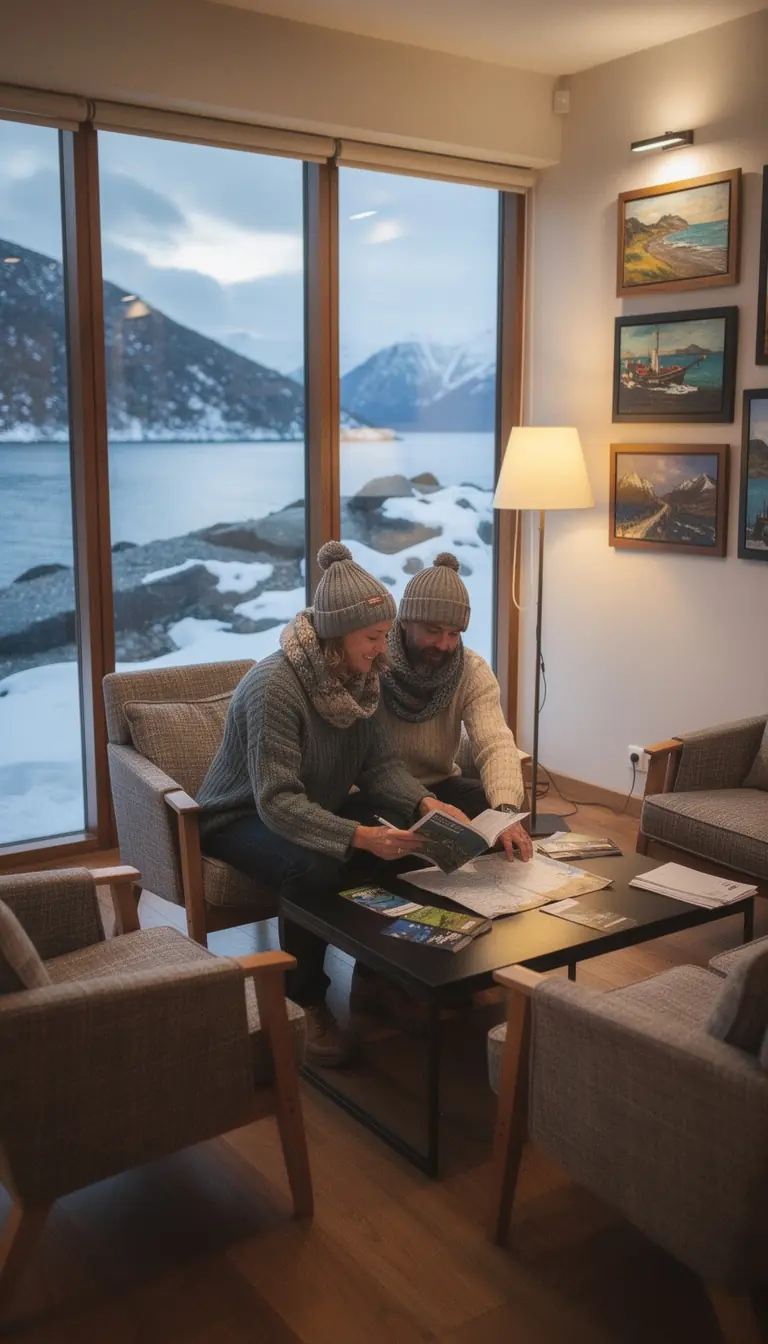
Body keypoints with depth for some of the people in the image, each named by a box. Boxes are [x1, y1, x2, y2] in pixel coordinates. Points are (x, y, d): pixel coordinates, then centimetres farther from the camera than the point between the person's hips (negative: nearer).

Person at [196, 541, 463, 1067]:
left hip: (320, 808, 7)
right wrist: (360, 836, -48)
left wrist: (425, 803, -26)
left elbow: (379, 763, -7)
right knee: (315, 869, -36)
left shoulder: (361, 676, -6)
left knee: (406, 841, -16)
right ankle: (308, 1003, -12)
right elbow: (277, 802, -36)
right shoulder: (274, 686, -31)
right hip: (242, 817, -7)